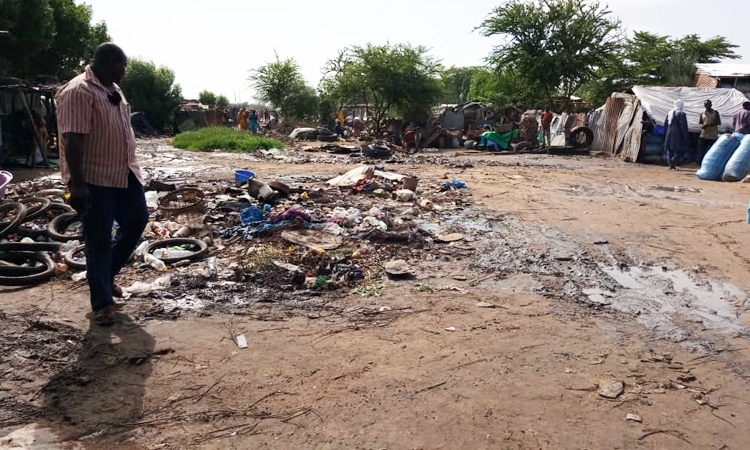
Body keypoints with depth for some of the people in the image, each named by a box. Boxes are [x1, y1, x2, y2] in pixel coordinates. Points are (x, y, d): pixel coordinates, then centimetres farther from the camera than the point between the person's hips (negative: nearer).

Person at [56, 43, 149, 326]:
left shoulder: (113, 90, 13)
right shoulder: (78, 92, -17)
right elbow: (72, 140, -23)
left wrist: (131, 167, 24)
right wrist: (77, 184, -27)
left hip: (125, 173, 9)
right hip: (95, 178, -9)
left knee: (137, 220, 14)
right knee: (99, 240, 0)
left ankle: (106, 275, 32)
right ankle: (102, 302, 13)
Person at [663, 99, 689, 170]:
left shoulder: (670, 113, 11)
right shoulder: (681, 113, -8)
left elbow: (665, 124, 14)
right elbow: (683, 125, -11)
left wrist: (665, 134, 20)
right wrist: (685, 136, -7)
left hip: (669, 134, 6)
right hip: (677, 135, -6)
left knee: (669, 151, 8)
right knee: (677, 150, -4)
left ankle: (671, 165, 7)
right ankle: (673, 164, -20)